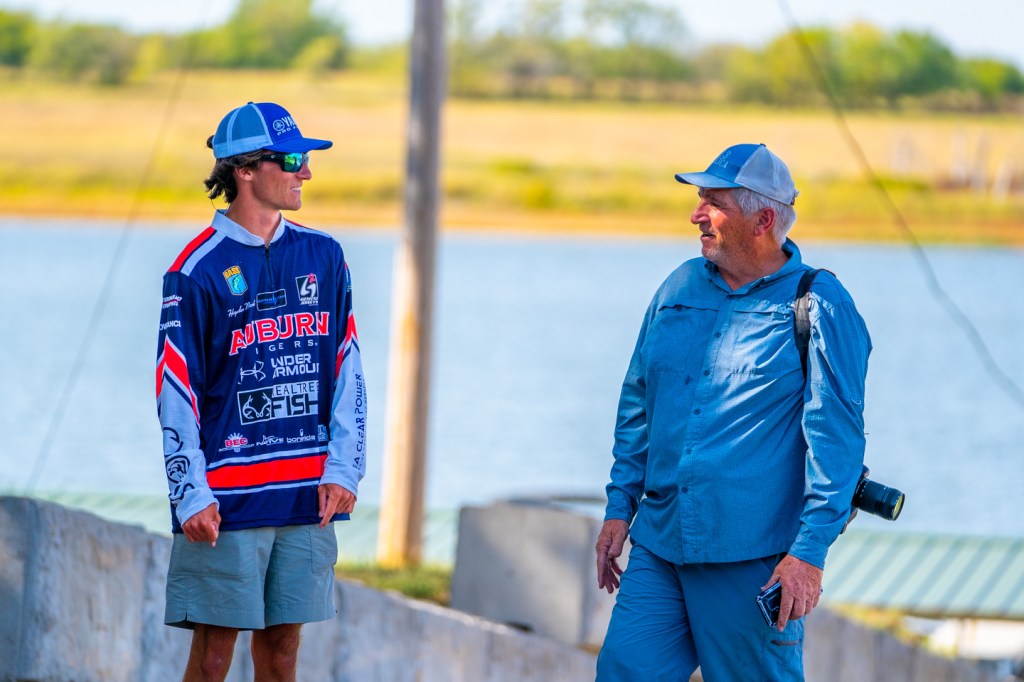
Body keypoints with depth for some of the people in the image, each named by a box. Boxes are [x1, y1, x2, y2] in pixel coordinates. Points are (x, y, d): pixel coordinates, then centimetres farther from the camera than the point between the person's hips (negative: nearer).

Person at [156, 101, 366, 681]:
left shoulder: (323, 256, 10)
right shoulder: (198, 270, -5)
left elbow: (348, 368, 10)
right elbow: (176, 390, -6)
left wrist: (342, 469, 1)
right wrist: (191, 495, -12)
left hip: (307, 496, 4)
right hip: (227, 496, -4)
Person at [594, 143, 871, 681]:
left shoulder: (819, 308, -7)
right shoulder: (680, 289, 12)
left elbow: (836, 436, -11)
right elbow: (637, 404, 21)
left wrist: (810, 553, -17)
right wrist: (620, 507, 14)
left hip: (752, 557, -6)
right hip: (659, 545, 6)